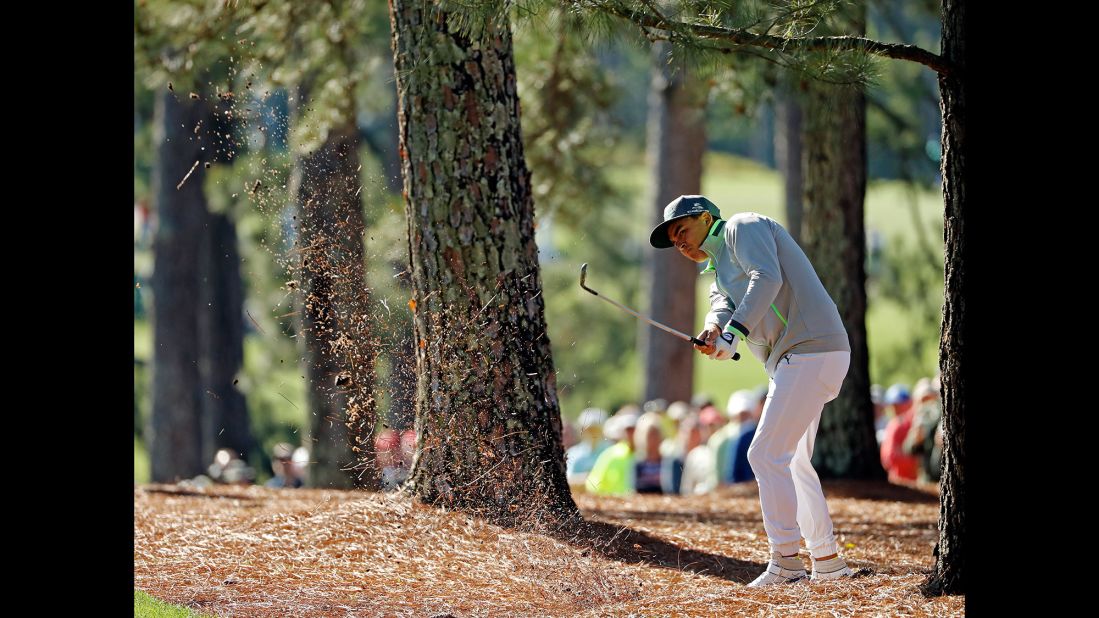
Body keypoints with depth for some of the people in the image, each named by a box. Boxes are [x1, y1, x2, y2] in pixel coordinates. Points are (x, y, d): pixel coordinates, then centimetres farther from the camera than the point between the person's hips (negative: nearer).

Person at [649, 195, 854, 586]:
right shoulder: (719, 273, 26)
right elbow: (724, 308, 5)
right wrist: (712, 332, -19)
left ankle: (786, 562, -14)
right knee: (792, 462, 18)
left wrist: (734, 331, -28)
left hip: (811, 353, -11)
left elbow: (767, 278, -19)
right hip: (791, 362, 11)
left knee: (767, 454, -14)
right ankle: (827, 562, 24)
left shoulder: (742, 227, -1)